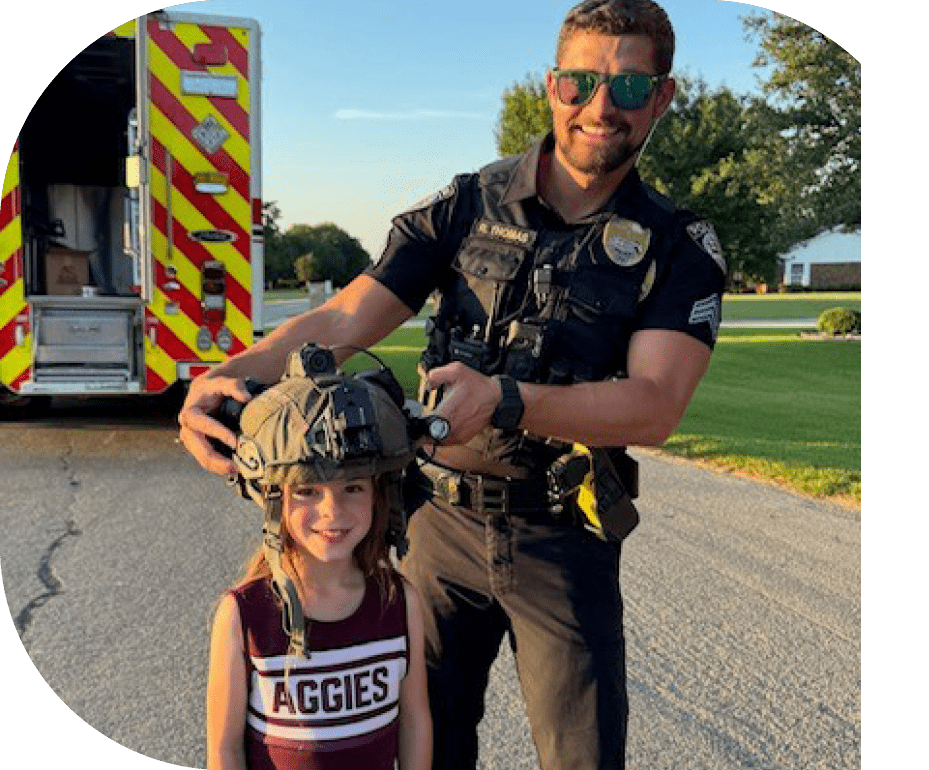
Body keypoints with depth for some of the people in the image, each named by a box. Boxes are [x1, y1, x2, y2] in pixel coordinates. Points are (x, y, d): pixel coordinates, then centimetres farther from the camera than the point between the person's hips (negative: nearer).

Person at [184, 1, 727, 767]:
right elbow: (345, 318, -9)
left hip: (566, 541, -1)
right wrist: (229, 374, -28)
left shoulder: (681, 248, -5)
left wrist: (504, 399, -36)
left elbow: (653, 406, -20)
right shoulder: (465, 207, -2)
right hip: (445, 523, 2)